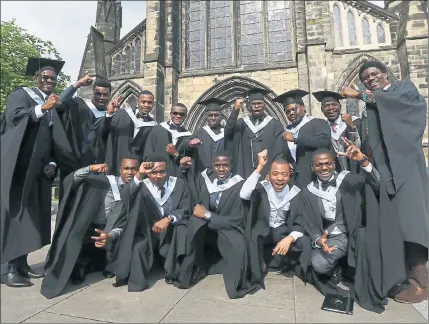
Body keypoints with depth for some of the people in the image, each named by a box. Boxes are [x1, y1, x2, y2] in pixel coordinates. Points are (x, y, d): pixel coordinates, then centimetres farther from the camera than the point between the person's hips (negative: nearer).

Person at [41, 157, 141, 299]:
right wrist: (90, 169, -25)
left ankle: (105, 263, 9)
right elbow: (70, 181, -9)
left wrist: (110, 236, -27)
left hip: (112, 232, 2)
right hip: (88, 229, -2)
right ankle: (80, 265, 5)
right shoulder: (104, 180, -3)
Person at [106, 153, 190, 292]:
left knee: (182, 230, -30)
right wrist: (139, 175, -35)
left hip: (172, 230, 1)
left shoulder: (180, 184, 0)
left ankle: (172, 272, -11)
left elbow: (186, 210, -6)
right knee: (138, 247, -29)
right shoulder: (142, 186, -1)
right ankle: (137, 285, -9)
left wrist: (168, 219, -26)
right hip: (148, 231, 0)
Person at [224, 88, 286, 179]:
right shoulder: (241, 123, 7)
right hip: (245, 174, 1)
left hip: (268, 174, -1)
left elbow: (279, 152, 0)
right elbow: (227, 133, -12)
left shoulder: (275, 125, 4)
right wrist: (235, 110, -23)